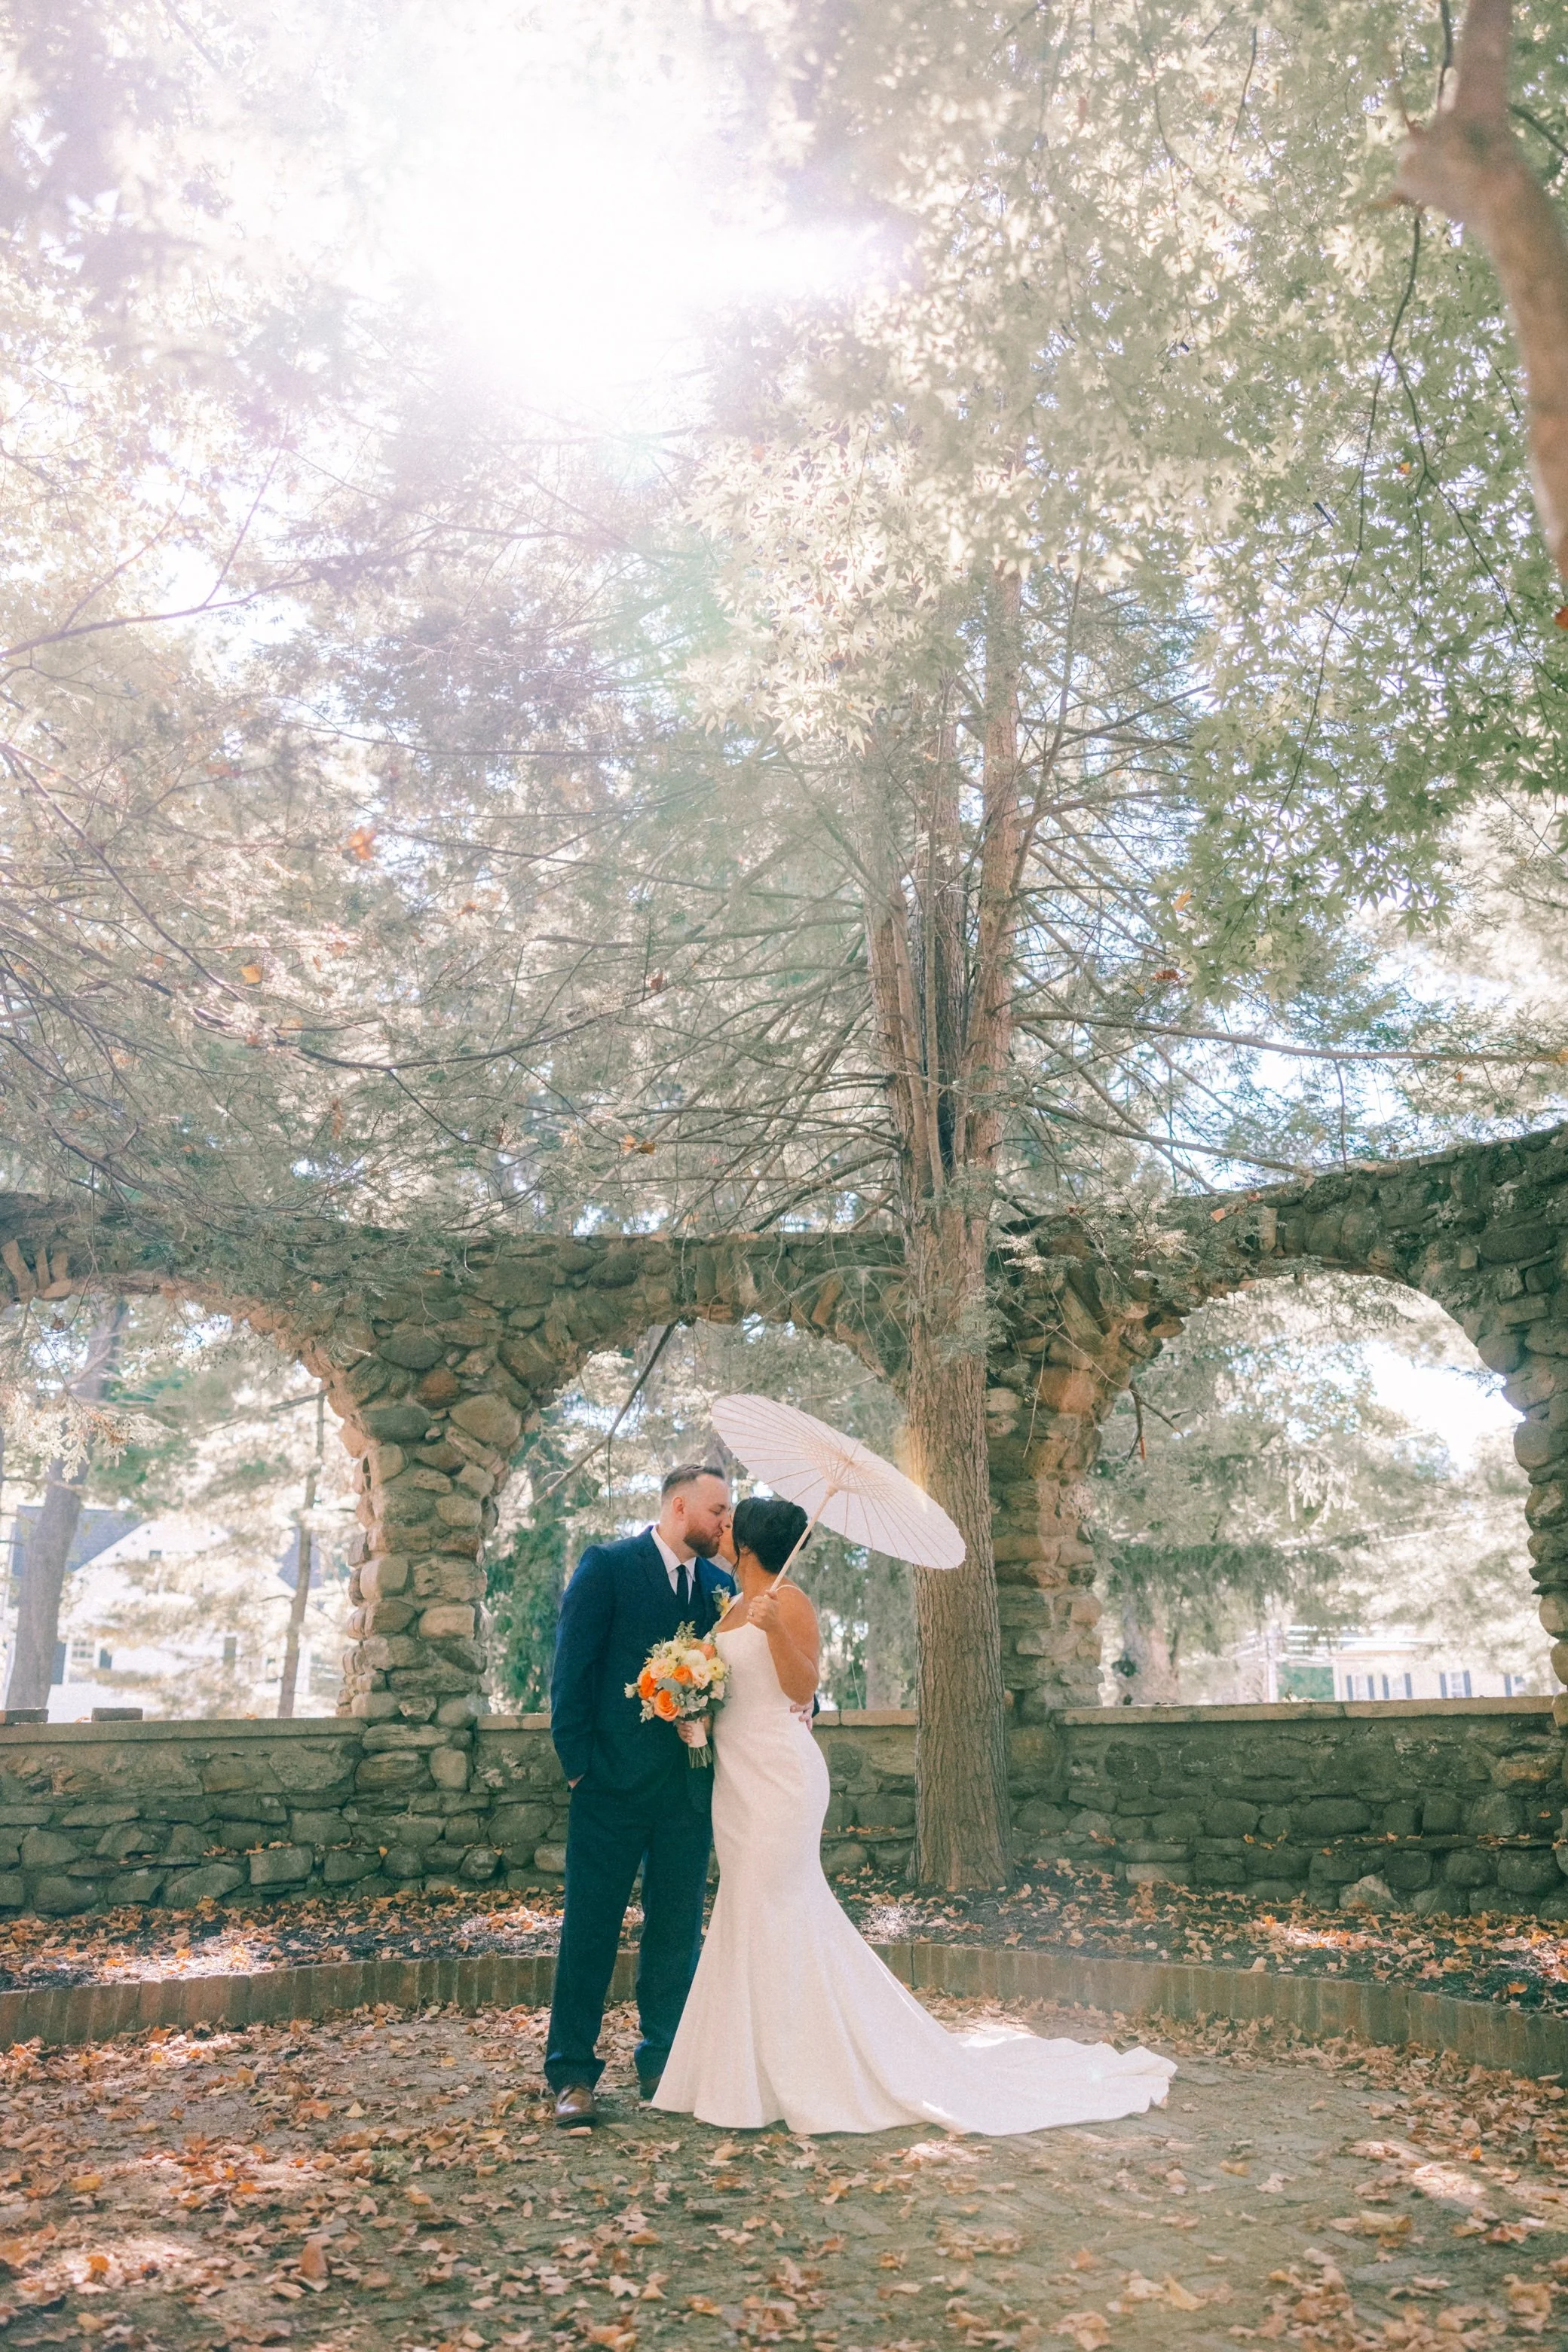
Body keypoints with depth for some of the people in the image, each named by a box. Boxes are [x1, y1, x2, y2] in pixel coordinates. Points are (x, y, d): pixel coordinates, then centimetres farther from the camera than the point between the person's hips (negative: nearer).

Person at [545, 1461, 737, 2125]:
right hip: (615, 1780, -4)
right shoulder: (607, 1565, -5)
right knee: (590, 1928, 4)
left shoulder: (720, 1583, 9)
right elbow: (571, 1666, -7)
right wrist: (576, 1760, -10)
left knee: (677, 1930, 12)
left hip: (690, 1788, 5)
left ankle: (663, 2065, 26)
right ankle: (572, 2074, 16)